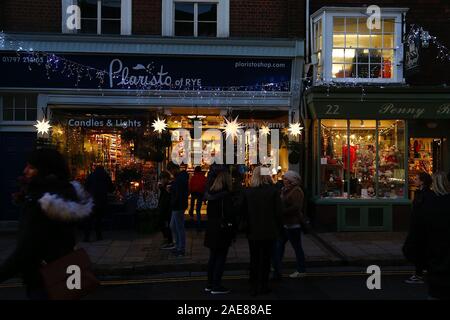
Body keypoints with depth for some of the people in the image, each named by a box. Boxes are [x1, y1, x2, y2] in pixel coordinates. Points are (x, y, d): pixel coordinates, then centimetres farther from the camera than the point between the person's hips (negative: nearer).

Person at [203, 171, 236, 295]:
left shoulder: (211, 194, 6)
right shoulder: (226, 195, -16)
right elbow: (230, 213, -16)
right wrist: (233, 228, -6)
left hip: (212, 228, 8)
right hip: (223, 230, -7)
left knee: (213, 257, 15)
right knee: (221, 258, 1)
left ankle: (210, 284, 22)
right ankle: (216, 286, 5)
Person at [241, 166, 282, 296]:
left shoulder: (247, 191, -6)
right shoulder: (273, 191, -12)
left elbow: (243, 212, 1)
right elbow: (278, 212, -10)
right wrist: (277, 228, 4)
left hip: (253, 231, 2)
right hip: (269, 231, -2)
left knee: (254, 259, 13)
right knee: (266, 259, 11)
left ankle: (254, 287, 18)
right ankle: (263, 286, 17)